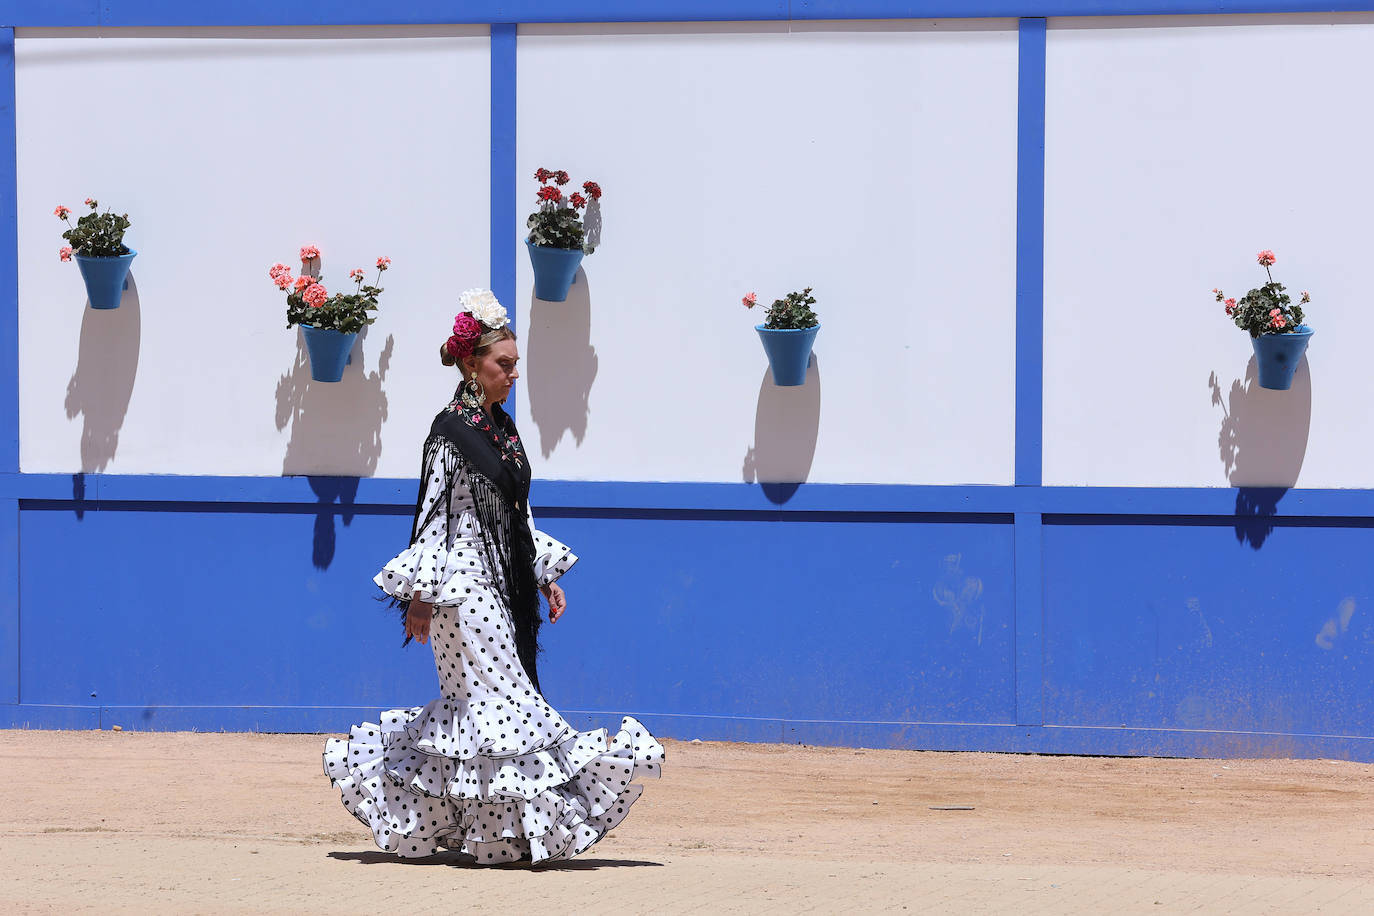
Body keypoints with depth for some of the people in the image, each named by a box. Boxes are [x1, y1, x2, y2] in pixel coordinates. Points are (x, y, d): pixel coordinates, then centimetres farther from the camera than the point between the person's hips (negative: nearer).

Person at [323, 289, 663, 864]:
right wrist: (421, 595, -16)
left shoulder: (501, 427, 14)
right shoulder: (452, 433, -11)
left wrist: (548, 576, 18)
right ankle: (507, 832, -5)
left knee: (475, 704, 10)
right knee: (498, 697, -8)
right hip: (468, 584, -9)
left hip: (507, 582, 9)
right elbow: (433, 516, -13)